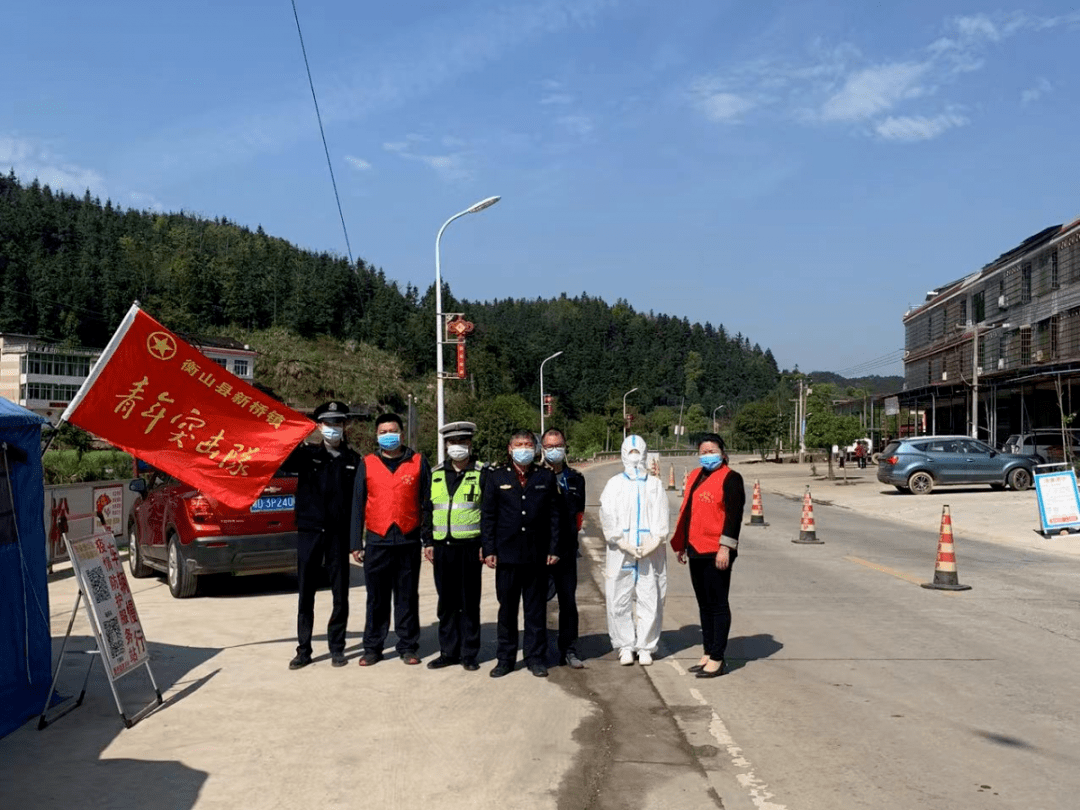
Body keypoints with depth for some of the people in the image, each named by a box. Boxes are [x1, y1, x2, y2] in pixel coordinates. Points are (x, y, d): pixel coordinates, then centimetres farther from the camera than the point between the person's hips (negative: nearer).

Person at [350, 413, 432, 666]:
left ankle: (408, 646, 17)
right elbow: (358, 505, 7)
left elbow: (426, 503, 6)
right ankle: (372, 647, 16)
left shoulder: (418, 462, 4)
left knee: (407, 596, 7)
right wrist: (356, 543, 3)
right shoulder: (367, 464, 6)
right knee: (376, 598, 6)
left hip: (408, 541, 0)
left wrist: (428, 539, 2)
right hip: (377, 541, 0)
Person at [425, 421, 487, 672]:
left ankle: (469, 653, 12)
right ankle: (448, 651, 18)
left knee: (470, 602, 3)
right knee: (447, 602, 9)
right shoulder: (436, 474, 12)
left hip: (470, 546, -3)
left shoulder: (482, 474, 0)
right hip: (442, 547, 4)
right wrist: (429, 542, 9)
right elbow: (427, 509, 16)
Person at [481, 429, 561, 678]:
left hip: (537, 555, 1)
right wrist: (489, 550, -3)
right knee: (507, 609, 7)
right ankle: (505, 658, 17)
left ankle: (535, 657, 17)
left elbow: (554, 515, 7)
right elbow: (487, 515, 3)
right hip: (507, 554, 0)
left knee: (536, 609, 7)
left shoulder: (546, 477, 7)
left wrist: (553, 549, 1)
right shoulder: (496, 476, 5)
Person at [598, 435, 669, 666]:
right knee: (619, 601, 0)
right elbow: (607, 516, 1)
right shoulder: (614, 484, 10)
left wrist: (653, 542, -12)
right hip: (621, 552, 0)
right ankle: (625, 646, 13)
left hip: (651, 552, 0)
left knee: (650, 600, 0)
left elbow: (661, 517, 3)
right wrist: (622, 542, -10)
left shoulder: (655, 484, 11)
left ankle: (645, 647, 12)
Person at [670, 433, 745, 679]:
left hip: (717, 552, -8)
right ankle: (708, 654, 21)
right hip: (696, 550, 8)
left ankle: (717, 659, 3)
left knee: (717, 605, -2)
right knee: (704, 605, 13)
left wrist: (725, 547, -19)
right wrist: (681, 545, 20)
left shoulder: (730, 478, -7)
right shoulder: (695, 477, 17)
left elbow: (734, 515, -14)